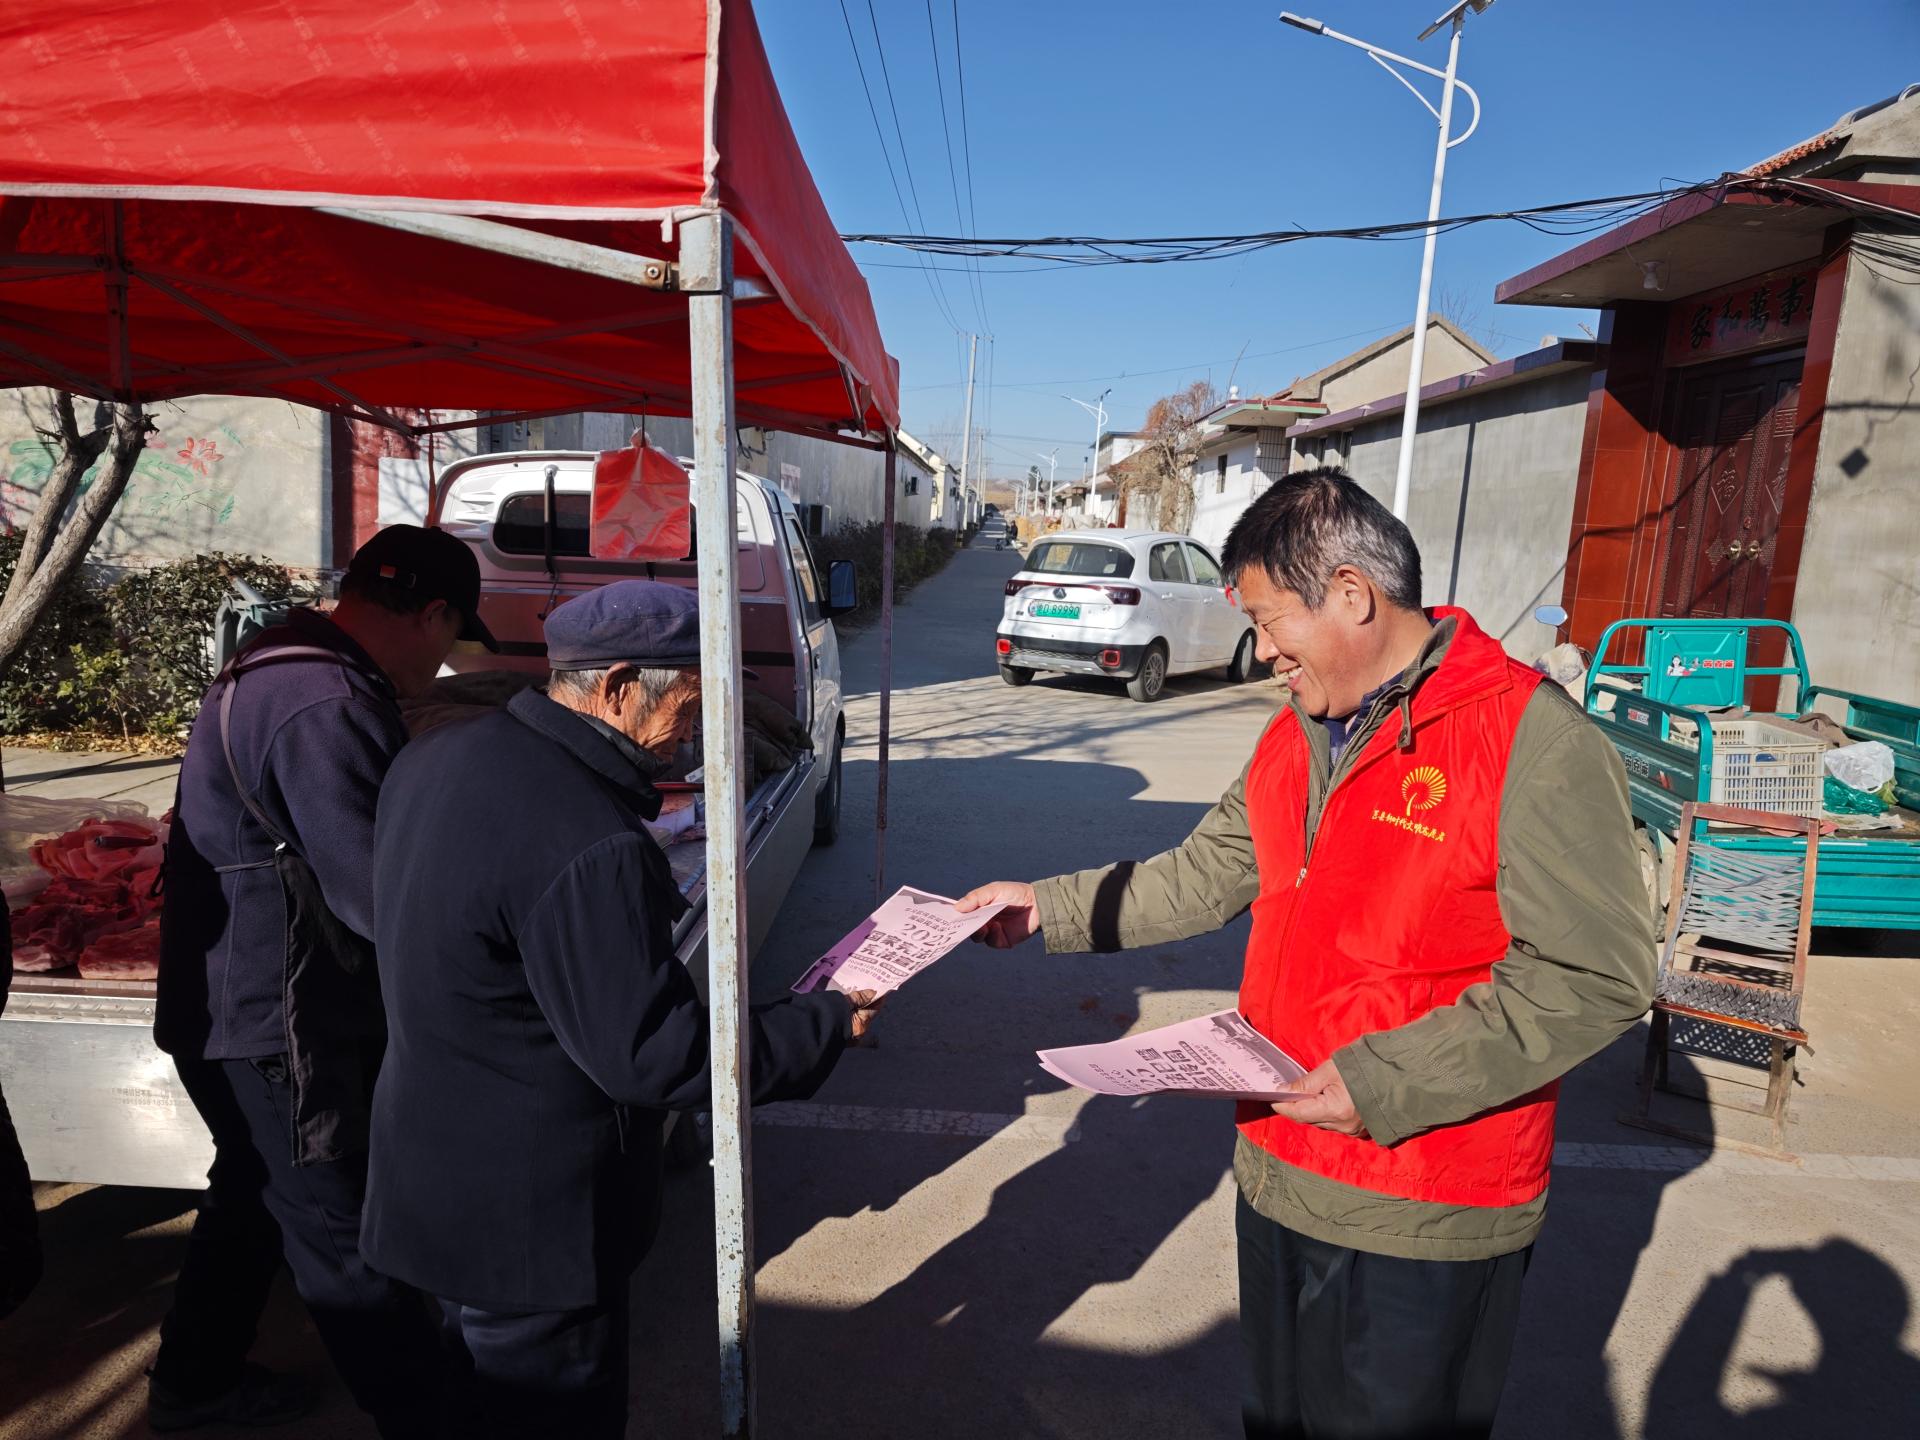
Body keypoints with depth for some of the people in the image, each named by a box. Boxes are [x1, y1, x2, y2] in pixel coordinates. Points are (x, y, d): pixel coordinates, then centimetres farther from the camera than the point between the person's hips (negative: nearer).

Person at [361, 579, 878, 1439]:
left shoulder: (439, 756, -2)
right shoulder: (588, 846, -32)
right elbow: (656, 1059, -27)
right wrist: (828, 1024, -17)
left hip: (437, 1172, 9)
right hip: (530, 1221, -9)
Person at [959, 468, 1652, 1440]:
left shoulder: (1530, 737, -19)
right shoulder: (1296, 736, 6)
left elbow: (1594, 977, -21)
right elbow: (1205, 877, 11)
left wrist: (1384, 1084, -25)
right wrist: (1046, 907, 6)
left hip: (1428, 1215, -6)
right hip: (1280, 1175, 7)